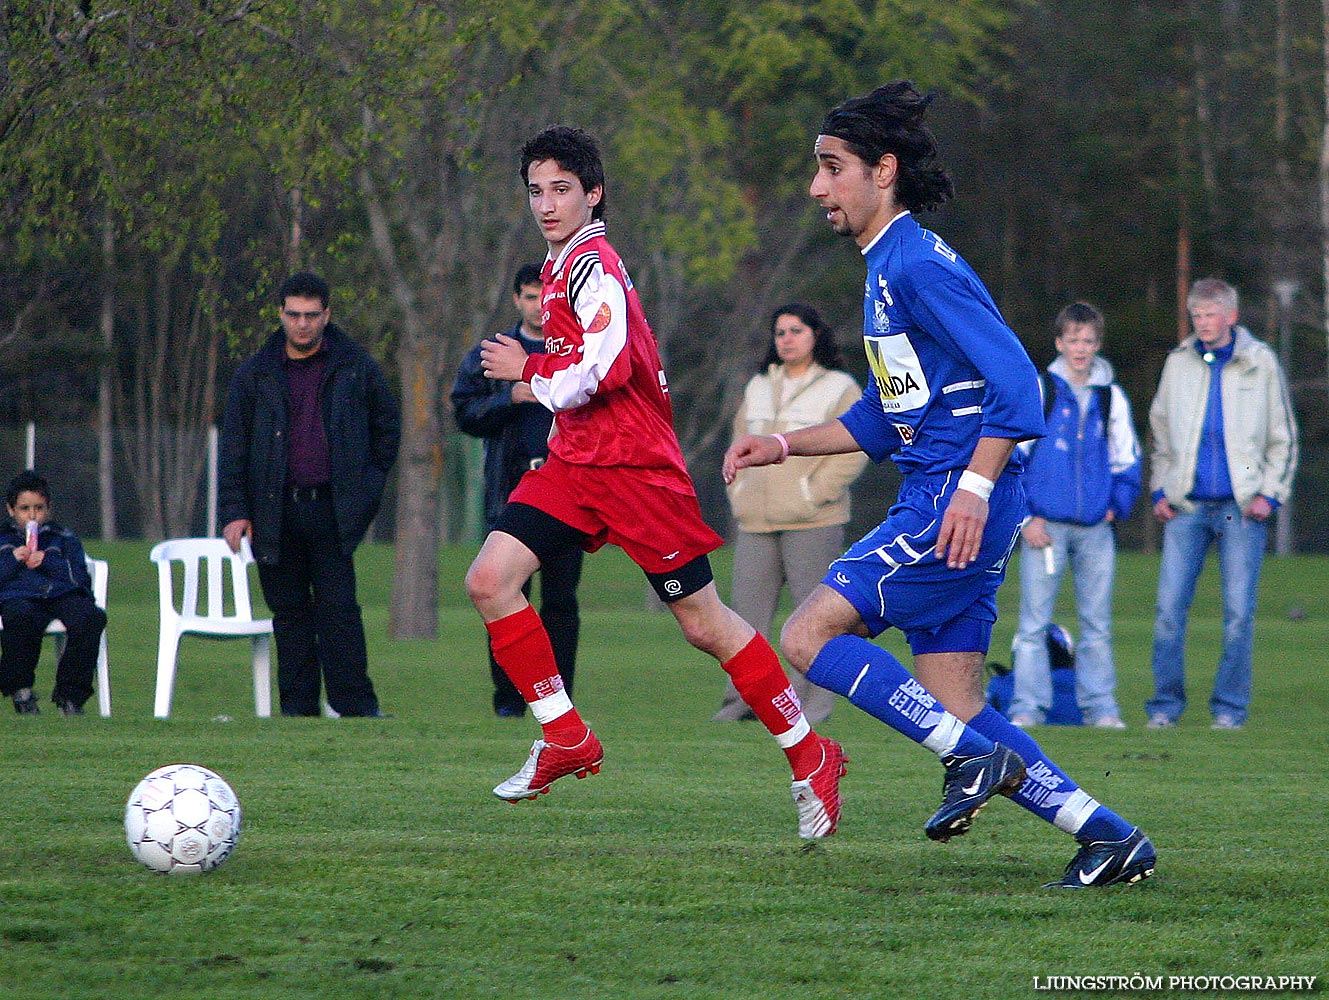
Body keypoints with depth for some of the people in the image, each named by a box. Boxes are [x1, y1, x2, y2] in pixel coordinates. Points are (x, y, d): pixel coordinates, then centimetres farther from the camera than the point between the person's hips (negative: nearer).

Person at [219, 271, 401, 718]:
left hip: (333, 510, -2)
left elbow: (387, 426, 16)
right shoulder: (256, 374, 8)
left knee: (338, 606, -8)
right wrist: (234, 510, -1)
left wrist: (367, 487, 9)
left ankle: (355, 703, -8)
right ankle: (297, 707, 7)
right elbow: (234, 445, 8)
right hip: (276, 513, 2)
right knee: (289, 612, 4)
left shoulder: (356, 367, 5)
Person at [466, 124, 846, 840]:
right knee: (489, 580, -10)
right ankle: (566, 740, -2)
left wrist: (528, 370, -9)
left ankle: (809, 757, 12)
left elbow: (598, 372, -23)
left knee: (703, 624, -2)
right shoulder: (563, 265, 16)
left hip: (634, 466, -9)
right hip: (575, 461, 9)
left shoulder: (592, 265, -15)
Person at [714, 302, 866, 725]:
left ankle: (813, 700, -3)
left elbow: (852, 452, -6)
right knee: (748, 606, 0)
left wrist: (812, 496, -12)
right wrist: (738, 492, 10)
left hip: (812, 523, -5)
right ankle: (744, 696, 4)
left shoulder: (839, 389, 1)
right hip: (756, 521, 6)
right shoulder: (758, 388, 20)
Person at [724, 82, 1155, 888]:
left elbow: (1014, 377, -21)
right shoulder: (885, 269, 19)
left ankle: (978, 759, -10)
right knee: (956, 709, 6)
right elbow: (883, 419, 27)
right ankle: (1110, 838, 6)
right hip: (934, 502, 10)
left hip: (961, 505, -10)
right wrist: (784, 445, 19)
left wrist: (976, 488, -27)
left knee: (809, 636, -12)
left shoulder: (921, 266, -12)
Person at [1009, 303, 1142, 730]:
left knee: (1097, 623, 4)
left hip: (1096, 529, 3)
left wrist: (1117, 506, 5)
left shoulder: (1111, 397, 11)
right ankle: (1028, 707, -2)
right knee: (1034, 622, -4)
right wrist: (1024, 516, -5)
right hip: (1044, 525, -3)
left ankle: (1100, 707, 8)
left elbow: (1127, 460, 20)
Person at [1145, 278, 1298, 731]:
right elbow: (1160, 431, 19)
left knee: (1239, 611, -3)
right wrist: (1160, 490, 8)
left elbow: (1283, 436, 8)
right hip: (1186, 506, 2)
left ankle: (1229, 706, 6)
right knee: (1169, 608, -5)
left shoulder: (1260, 362, 4)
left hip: (1241, 507, -2)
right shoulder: (1178, 363, 10)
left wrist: (1269, 493, -2)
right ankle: (1165, 704, 3)